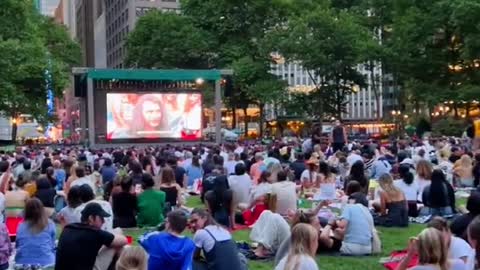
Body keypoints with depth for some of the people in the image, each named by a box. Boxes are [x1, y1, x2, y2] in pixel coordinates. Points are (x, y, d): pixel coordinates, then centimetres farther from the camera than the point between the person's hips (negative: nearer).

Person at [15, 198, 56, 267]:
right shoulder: (50, 225, -1)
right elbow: (53, 246, 6)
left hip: (22, 263, 2)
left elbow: (17, 246, 13)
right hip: (45, 263, -2)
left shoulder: (21, 226, 1)